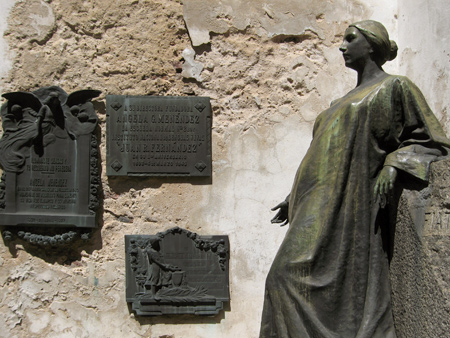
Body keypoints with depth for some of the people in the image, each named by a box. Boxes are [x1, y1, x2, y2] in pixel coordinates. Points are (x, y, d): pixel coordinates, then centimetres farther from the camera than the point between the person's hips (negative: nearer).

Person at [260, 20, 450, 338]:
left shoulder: (395, 87, 4)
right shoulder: (347, 101, 26)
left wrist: (394, 166, -15)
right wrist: (295, 197, 25)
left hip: (350, 206, -8)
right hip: (323, 208, 8)